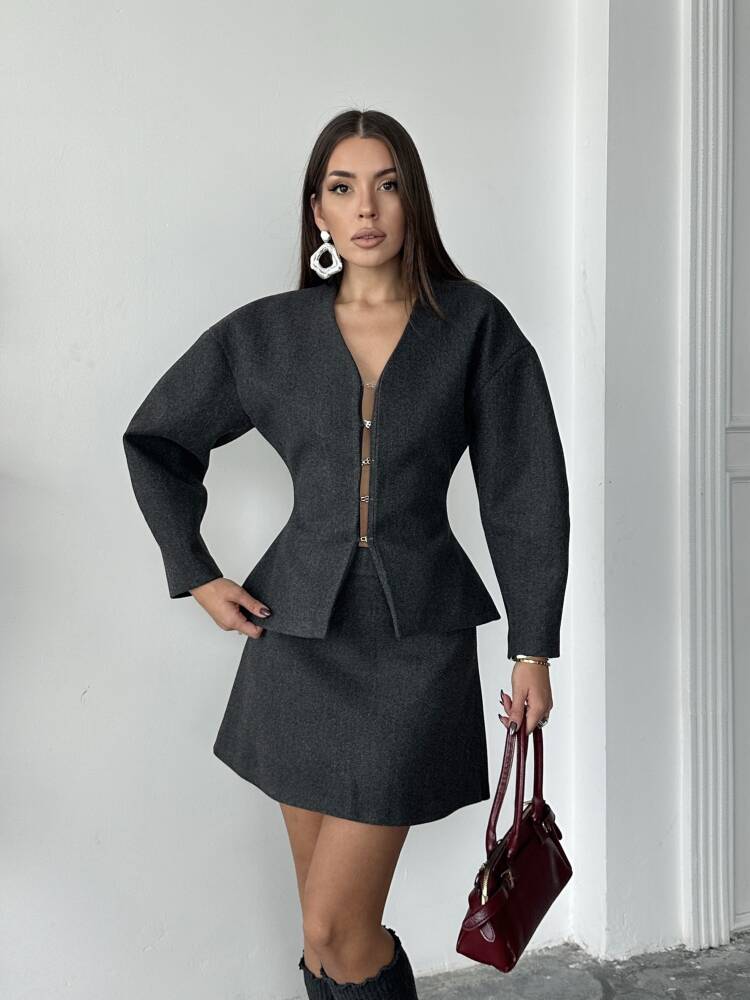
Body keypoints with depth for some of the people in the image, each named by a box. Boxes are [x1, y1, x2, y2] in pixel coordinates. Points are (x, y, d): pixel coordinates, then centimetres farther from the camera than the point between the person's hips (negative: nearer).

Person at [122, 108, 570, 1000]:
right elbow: (155, 440, 14)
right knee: (335, 921, 12)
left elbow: (524, 494, -2)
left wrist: (533, 650, -4)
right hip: (300, 634, 3)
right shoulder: (266, 334, 2)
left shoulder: (475, 327, -3)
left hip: (418, 641, -2)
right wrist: (195, 576, 8)